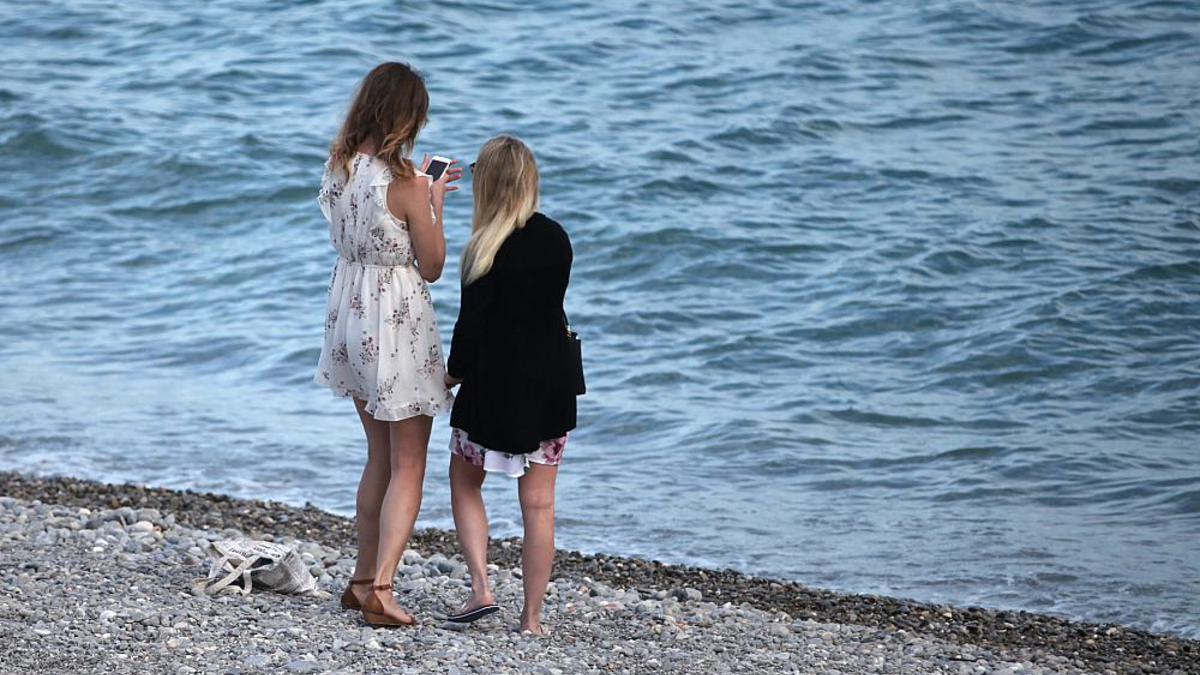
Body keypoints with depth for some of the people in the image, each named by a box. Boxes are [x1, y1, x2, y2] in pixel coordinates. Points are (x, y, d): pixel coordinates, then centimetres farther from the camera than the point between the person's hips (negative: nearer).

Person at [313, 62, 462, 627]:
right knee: (408, 465, 1)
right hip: (398, 321, -7)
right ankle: (380, 587, -9)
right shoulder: (405, 183, -20)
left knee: (381, 455, 21)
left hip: (350, 312, 7)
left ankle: (363, 578, 25)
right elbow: (432, 267, -11)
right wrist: (434, 204, 1)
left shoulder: (338, 168, 0)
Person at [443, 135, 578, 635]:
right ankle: (532, 617, 9)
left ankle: (481, 589, 3)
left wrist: (454, 372, 1)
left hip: (495, 385, -4)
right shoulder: (556, 239, 0)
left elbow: (472, 321, -13)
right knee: (538, 503, 7)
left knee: (464, 484, 17)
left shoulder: (488, 247, -16)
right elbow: (550, 304, 8)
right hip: (550, 383, 4)